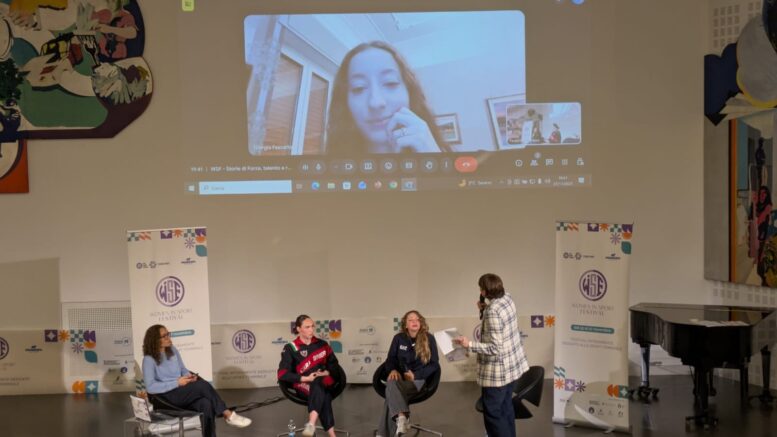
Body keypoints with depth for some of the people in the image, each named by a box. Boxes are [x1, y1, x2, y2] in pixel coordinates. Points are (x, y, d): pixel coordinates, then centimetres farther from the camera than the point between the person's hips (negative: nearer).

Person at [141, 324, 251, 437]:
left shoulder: (172, 350, 7)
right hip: (166, 395, -6)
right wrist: (177, 382, -21)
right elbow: (150, 387, -18)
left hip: (182, 392, 6)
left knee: (206, 404, -26)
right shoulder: (149, 359, -12)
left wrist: (190, 376, -9)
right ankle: (229, 415, -18)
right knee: (203, 385, -27)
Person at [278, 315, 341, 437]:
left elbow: (334, 364, 19)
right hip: (303, 384, -2)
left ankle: (311, 424, -56)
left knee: (318, 383, -38)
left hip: (324, 380, 2)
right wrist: (305, 378, -16)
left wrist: (326, 373, -4)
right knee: (323, 395, -37)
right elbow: (282, 374, -8)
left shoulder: (321, 344, 11)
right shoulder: (290, 349, -2)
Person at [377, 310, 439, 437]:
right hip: (401, 378, 3)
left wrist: (415, 375, -12)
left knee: (392, 395, -32)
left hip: (419, 380, -3)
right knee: (391, 384, -36)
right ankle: (402, 417, -54)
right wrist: (393, 370, -11)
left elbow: (434, 364, 0)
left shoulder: (429, 339, 0)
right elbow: (390, 359, 13)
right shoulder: (398, 338, 7)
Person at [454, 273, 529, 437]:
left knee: (492, 413, 2)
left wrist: (469, 345, -24)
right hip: (512, 365, 9)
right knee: (505, 408, 21)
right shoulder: (507, 298, -1)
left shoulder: (493, 312, -27)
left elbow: (495, 348, -27)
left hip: (497, 371, -9)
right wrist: (485, 309, 10)